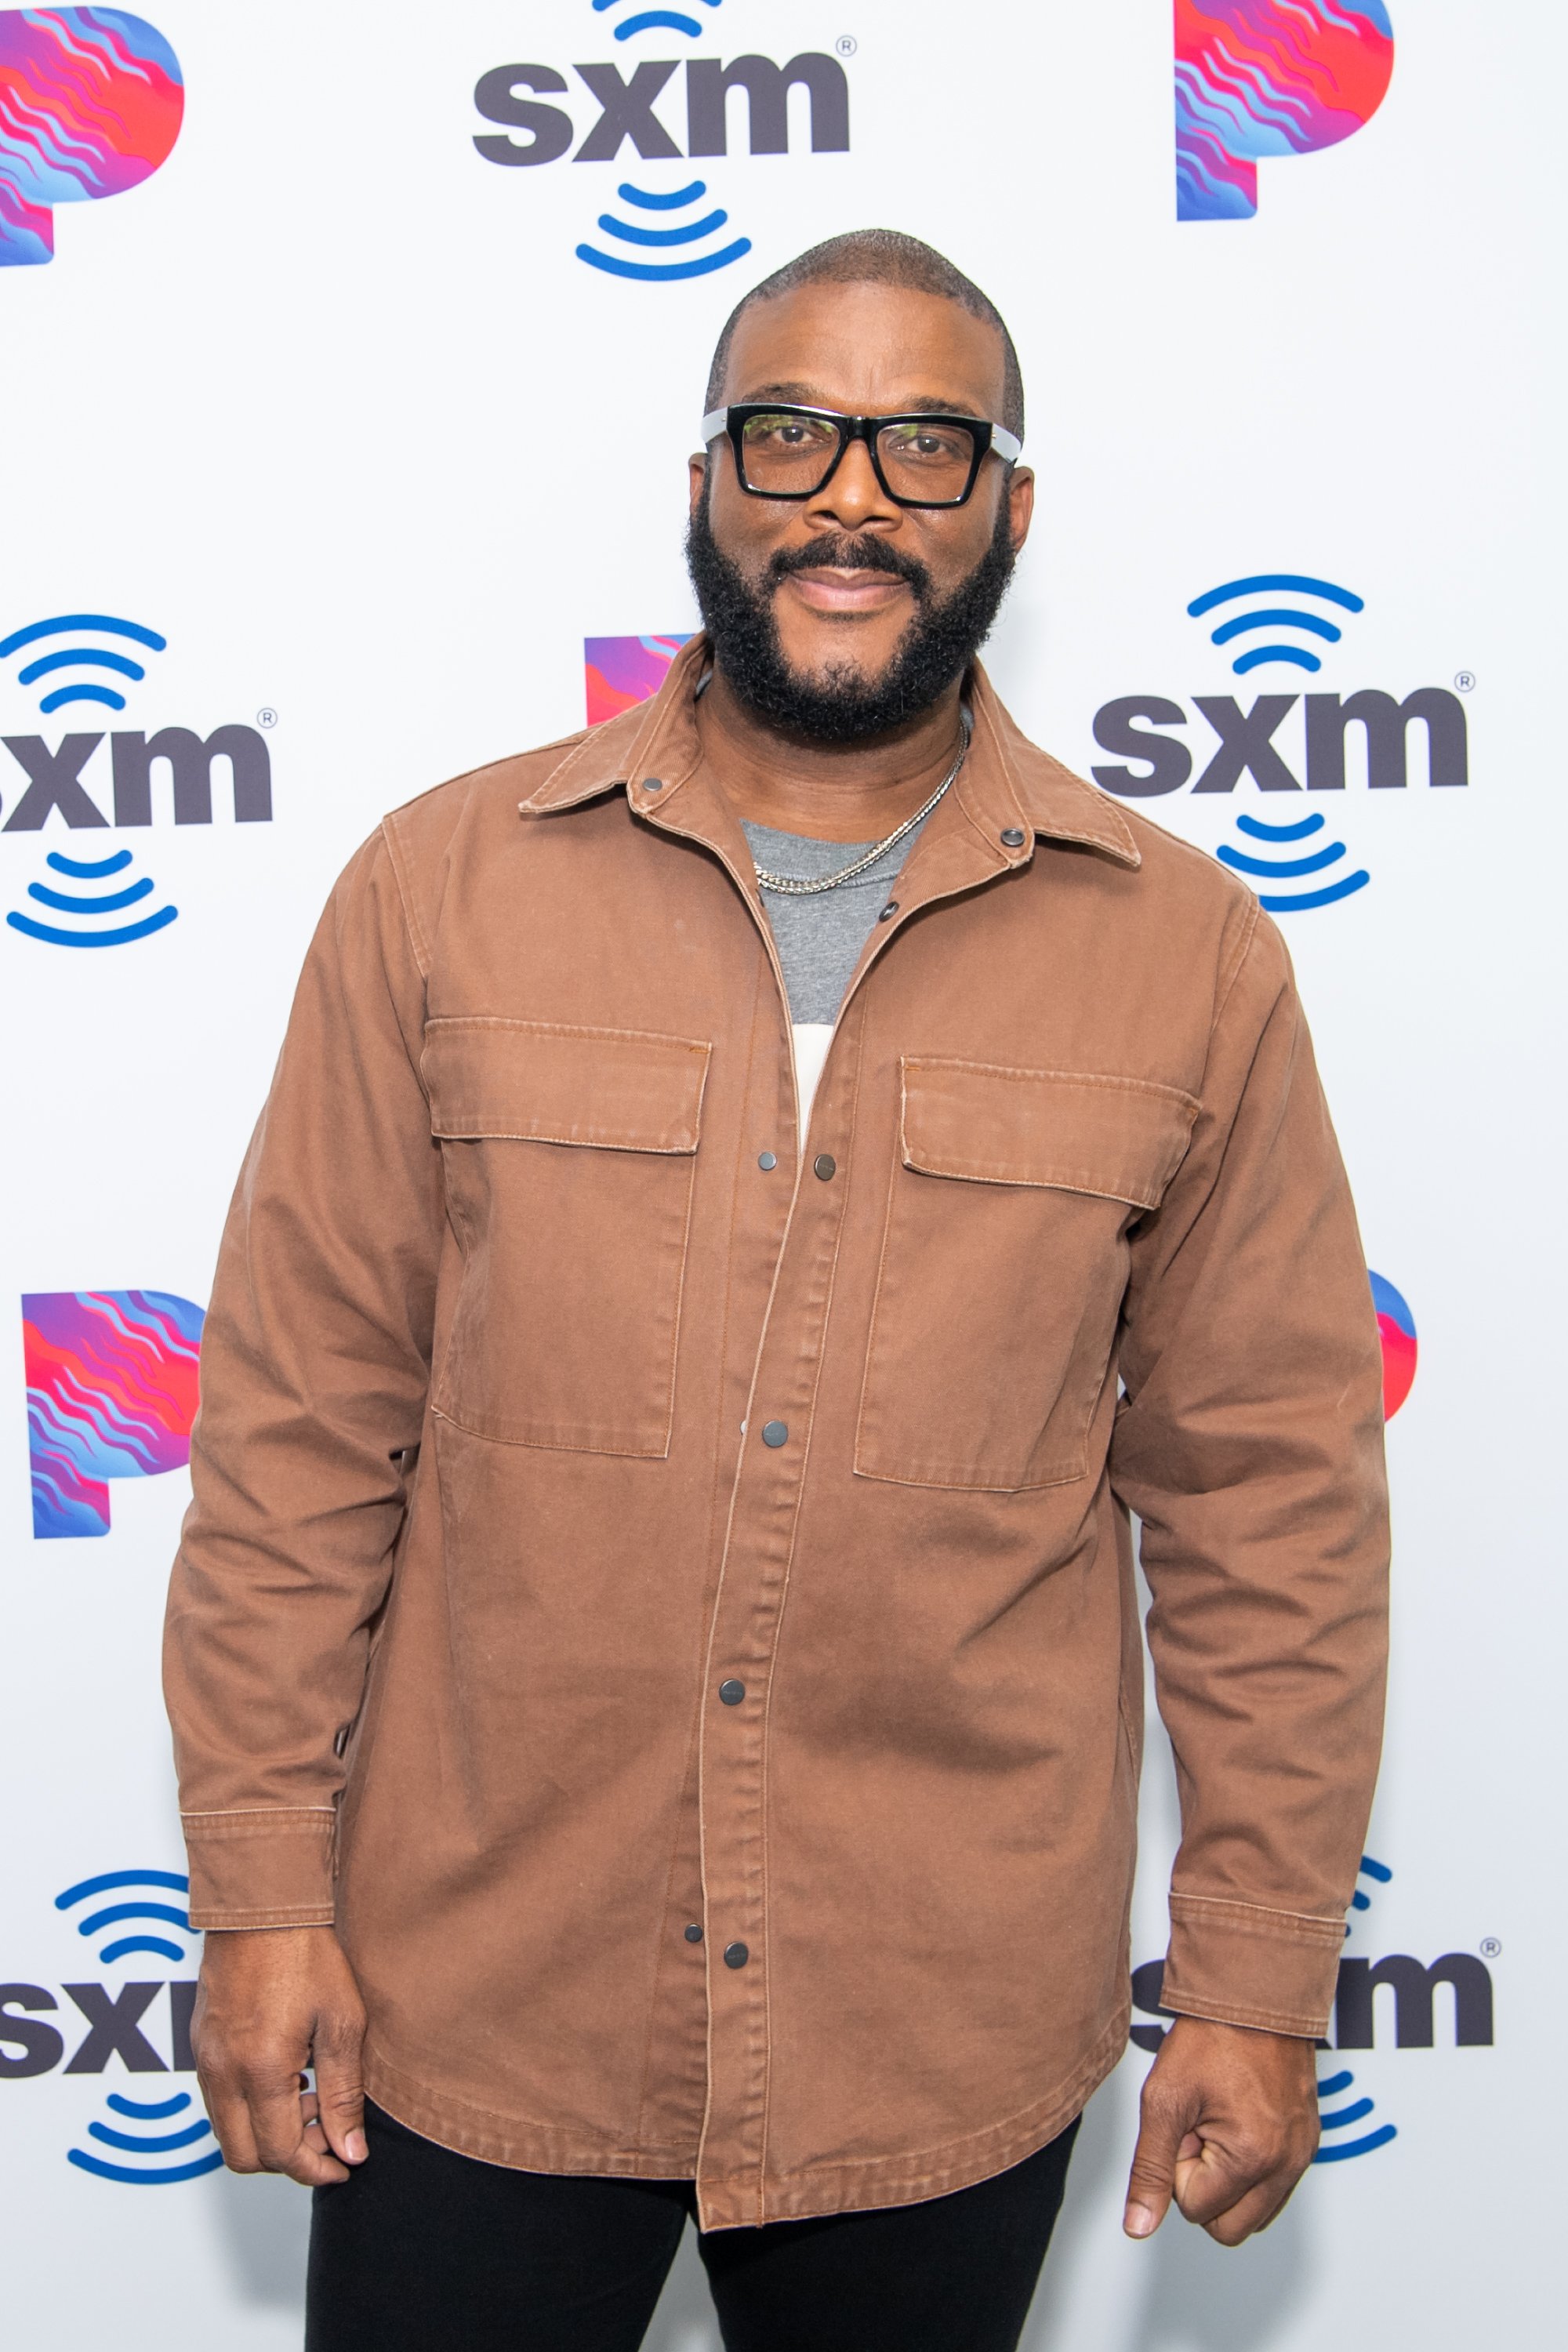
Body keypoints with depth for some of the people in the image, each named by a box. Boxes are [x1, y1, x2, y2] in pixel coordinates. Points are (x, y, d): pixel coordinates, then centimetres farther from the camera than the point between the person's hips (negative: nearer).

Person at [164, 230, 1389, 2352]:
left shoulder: (1187, 957, -3)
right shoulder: (445, 887, -4)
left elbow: (1268, 1502, -1)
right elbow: (300, 1425, -2)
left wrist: (1261, 1977, 1)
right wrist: (262, 1885, -3)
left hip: (947, 2052, 1)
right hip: (472, 2006, 0)